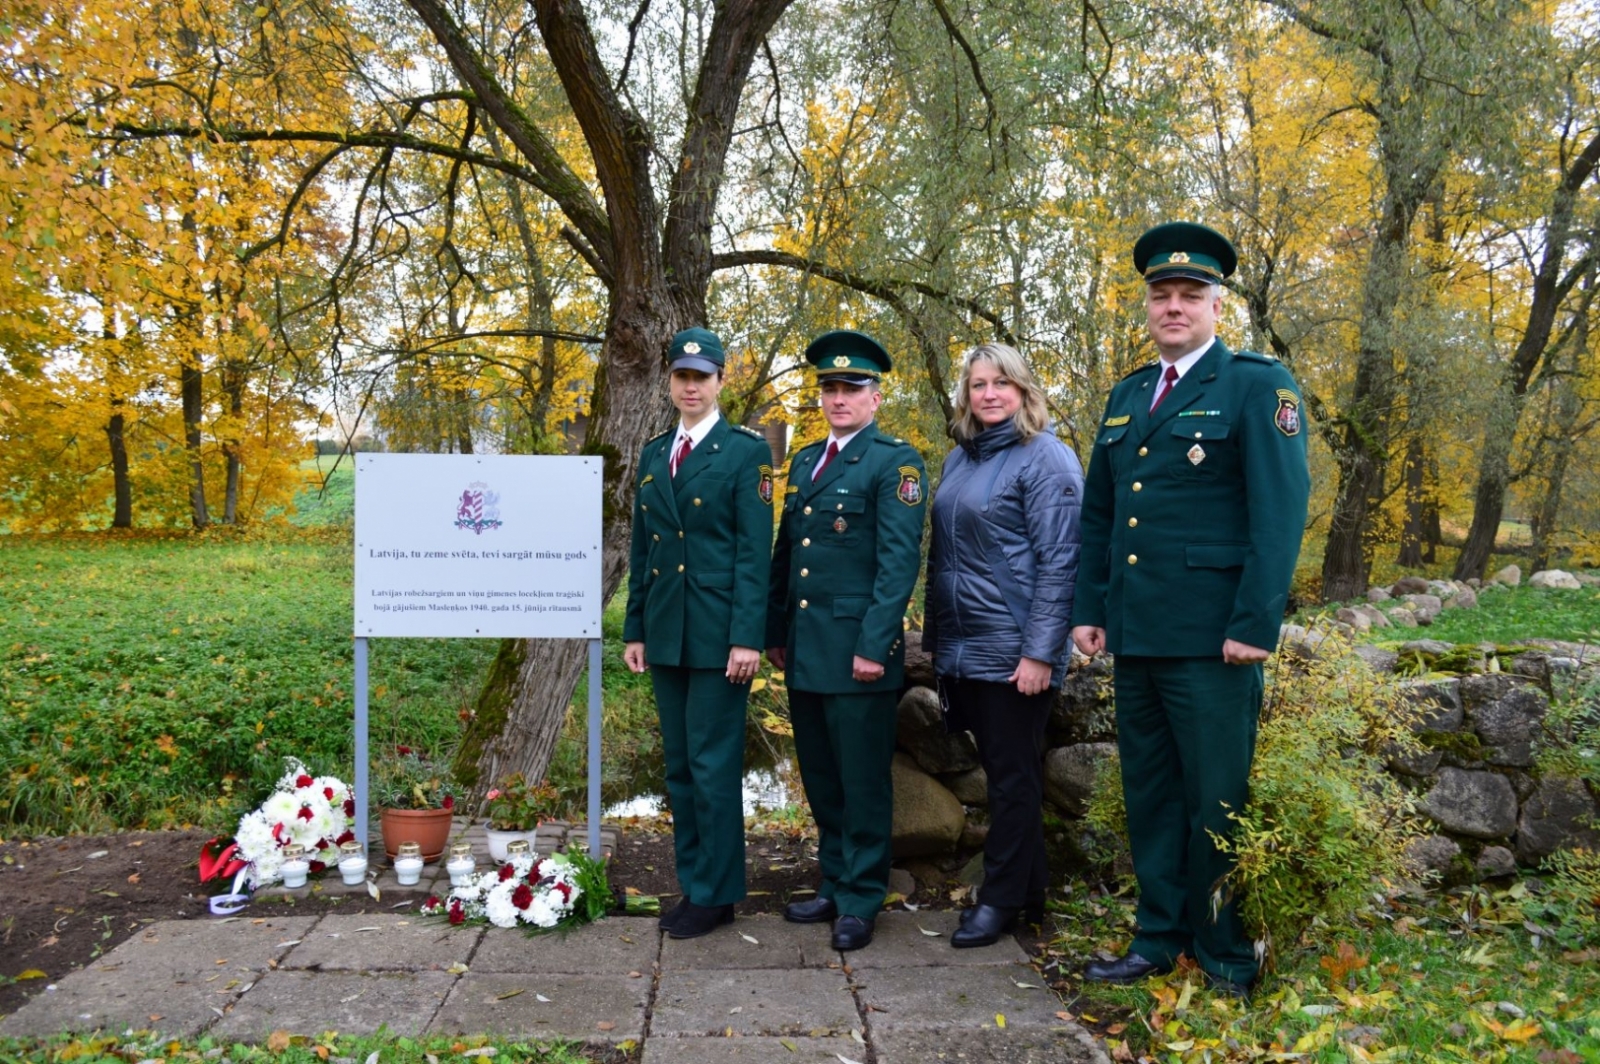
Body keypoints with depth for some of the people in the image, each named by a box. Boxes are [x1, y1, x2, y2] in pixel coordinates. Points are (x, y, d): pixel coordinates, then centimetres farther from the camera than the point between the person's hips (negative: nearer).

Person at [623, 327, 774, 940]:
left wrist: (747, 637, -16)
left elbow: (754, 551, -10)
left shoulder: (745, 451, -5)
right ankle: (691, 882, 24)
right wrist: (635, 629, 11)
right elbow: (641, 550, 14)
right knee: (679, 767, 12)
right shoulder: (653, 454, 13)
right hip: (665, 633, 6)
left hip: (718, 634, -6)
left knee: (713, 766, -1)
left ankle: (716, 894, 11)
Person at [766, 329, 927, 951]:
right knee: (820, 780, 15)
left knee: (862, 781, 2)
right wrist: (776, 632, 14)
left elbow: (900, 561, -13)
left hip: (857, 649, -7)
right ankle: (834, 886, 29)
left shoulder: (894, 462, -6)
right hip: (804, 650, 7)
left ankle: (861, 900, 15)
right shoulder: (804, 461, 17)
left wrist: (873, 645, -18)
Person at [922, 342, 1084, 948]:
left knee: (1013, 776, 4)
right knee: (998, 771, 15)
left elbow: (1060, 561, -15)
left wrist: (1040, 652, -19)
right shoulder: (959, 459, 12)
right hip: (961, 648, 7)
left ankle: (1001, 899, 17)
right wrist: (934, 638, 13)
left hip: (1013, 651, -7)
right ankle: (1029, 891, 29)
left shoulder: (1045, 458, -9)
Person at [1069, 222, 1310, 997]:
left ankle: (1225, 950, 20)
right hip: (1135, 634, 6)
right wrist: (1088, 608, 11)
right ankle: (1158, 940, 26)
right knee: (1149, 791, 13)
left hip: (1211, 635, -6)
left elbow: (1281, 511, -11)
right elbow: (1097, 515, 18)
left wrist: (1255, 626, -17)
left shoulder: (1257, 385, -3)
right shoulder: (1126, 397, 16)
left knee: (1215, 797, 3)